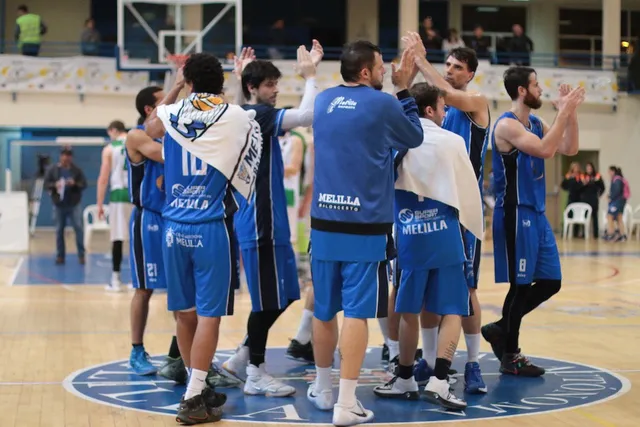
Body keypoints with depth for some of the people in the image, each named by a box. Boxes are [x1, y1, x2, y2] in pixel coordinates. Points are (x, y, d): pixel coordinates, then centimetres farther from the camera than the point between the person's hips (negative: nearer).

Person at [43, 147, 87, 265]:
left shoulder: (77, 170, 3)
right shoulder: (52, 169, 3)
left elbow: (84, 184, 1)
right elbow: (46, 184, 1)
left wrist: (75, 184, -18)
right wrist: (54, 185, -19)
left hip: (74, 204, -1)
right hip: (59, 204, 1)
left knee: (78, 228, -6)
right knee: (59, 230, 5)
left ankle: (81, 255, 1)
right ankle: (60, 256, 11)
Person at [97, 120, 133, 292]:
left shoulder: (109, 149, 3)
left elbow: (103, 178, -1)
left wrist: (99, 204, 4)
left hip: (119, 195, -2)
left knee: (117, 239, 2)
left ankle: (116, 280, 3)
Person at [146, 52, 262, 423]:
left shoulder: (172, 115, 4)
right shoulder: (238, 118, -4)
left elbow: (151, 127, 27)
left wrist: (175, 88, 35)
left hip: (175, 226, 4)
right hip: (212, 227, -4)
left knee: (185, 312, 13)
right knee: (208, 314, -2)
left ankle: (199, 388, 25)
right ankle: (194, 399, -5)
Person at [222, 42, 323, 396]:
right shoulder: (256, 114, -14)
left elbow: (303, 115, 26)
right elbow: (307, 115, -25)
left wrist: (310, 71, 17)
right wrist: (309, 75, -12)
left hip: (270, 222, 10)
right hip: (259, 224, -10)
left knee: (284, 296, 15)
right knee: (268, 300, -3)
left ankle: (242, 357, 23)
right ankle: (255, 374, 7)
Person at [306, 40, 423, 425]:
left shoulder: (324, 101, 9)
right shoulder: (382, 103, -8)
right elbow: (415, 137, 10)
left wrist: (397, 90, 26)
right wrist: (404, 90, 17)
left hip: (325, 223, 5)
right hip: (366, 226, -5)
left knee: (324, 311, 15)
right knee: (357, 312, -4)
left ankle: (323, 389, 31)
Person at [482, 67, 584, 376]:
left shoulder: (536, 124, 13)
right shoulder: (507, 125, -14)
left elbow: (569, 149, 11)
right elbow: (545, 150, -26)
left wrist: (570, 112, 1)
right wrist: (564, 112, -20)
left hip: (536, 213, 9)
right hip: (515, 214, -9)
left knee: (551, 282, 10)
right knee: (520, 285, -3)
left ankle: (501, 329, 22)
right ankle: (510, 356, 8)